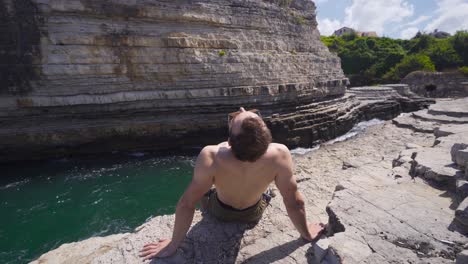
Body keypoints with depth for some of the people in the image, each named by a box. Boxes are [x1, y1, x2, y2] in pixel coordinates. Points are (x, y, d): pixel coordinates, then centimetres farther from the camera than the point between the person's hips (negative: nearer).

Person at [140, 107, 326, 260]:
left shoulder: (211, 157, -41)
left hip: (219, 211, -1)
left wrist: (173, 244, -12)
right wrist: (306, 233, -3)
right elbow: (294, 202, -23)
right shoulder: (280, 154, -36)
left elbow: (186, 203, -30)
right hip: (253, 214, 1)